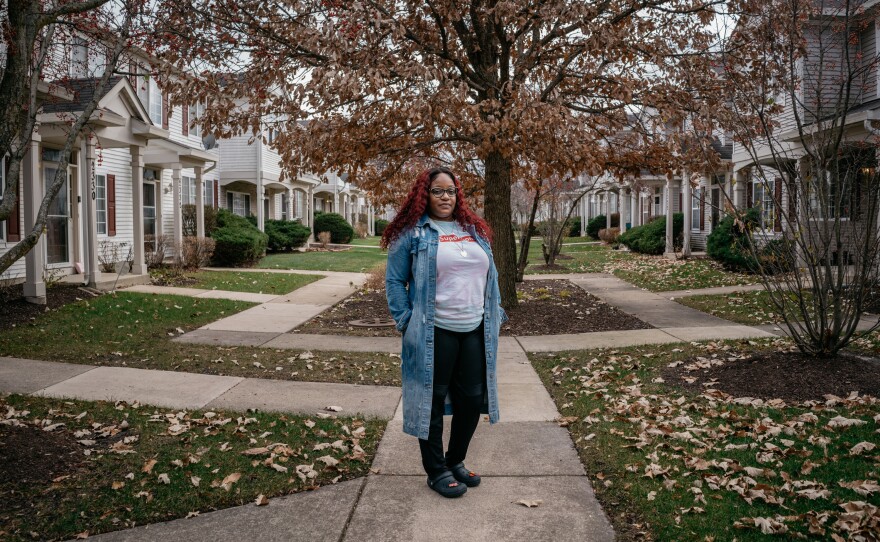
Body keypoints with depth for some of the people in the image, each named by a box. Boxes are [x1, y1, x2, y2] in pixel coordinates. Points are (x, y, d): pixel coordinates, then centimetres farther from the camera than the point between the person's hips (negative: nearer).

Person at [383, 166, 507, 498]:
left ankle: (455, 461, 33)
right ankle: (436, 471, 22)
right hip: (435, 333, -5)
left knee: (473, 399, 12)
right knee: (433, 401, 6)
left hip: (476, 331, 6)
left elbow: (489, 275, 18)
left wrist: (494, 315, 11)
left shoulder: (474, 230, 13)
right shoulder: (413, 233, -4)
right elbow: (394, 280, -2)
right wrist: (406, 321, -8)